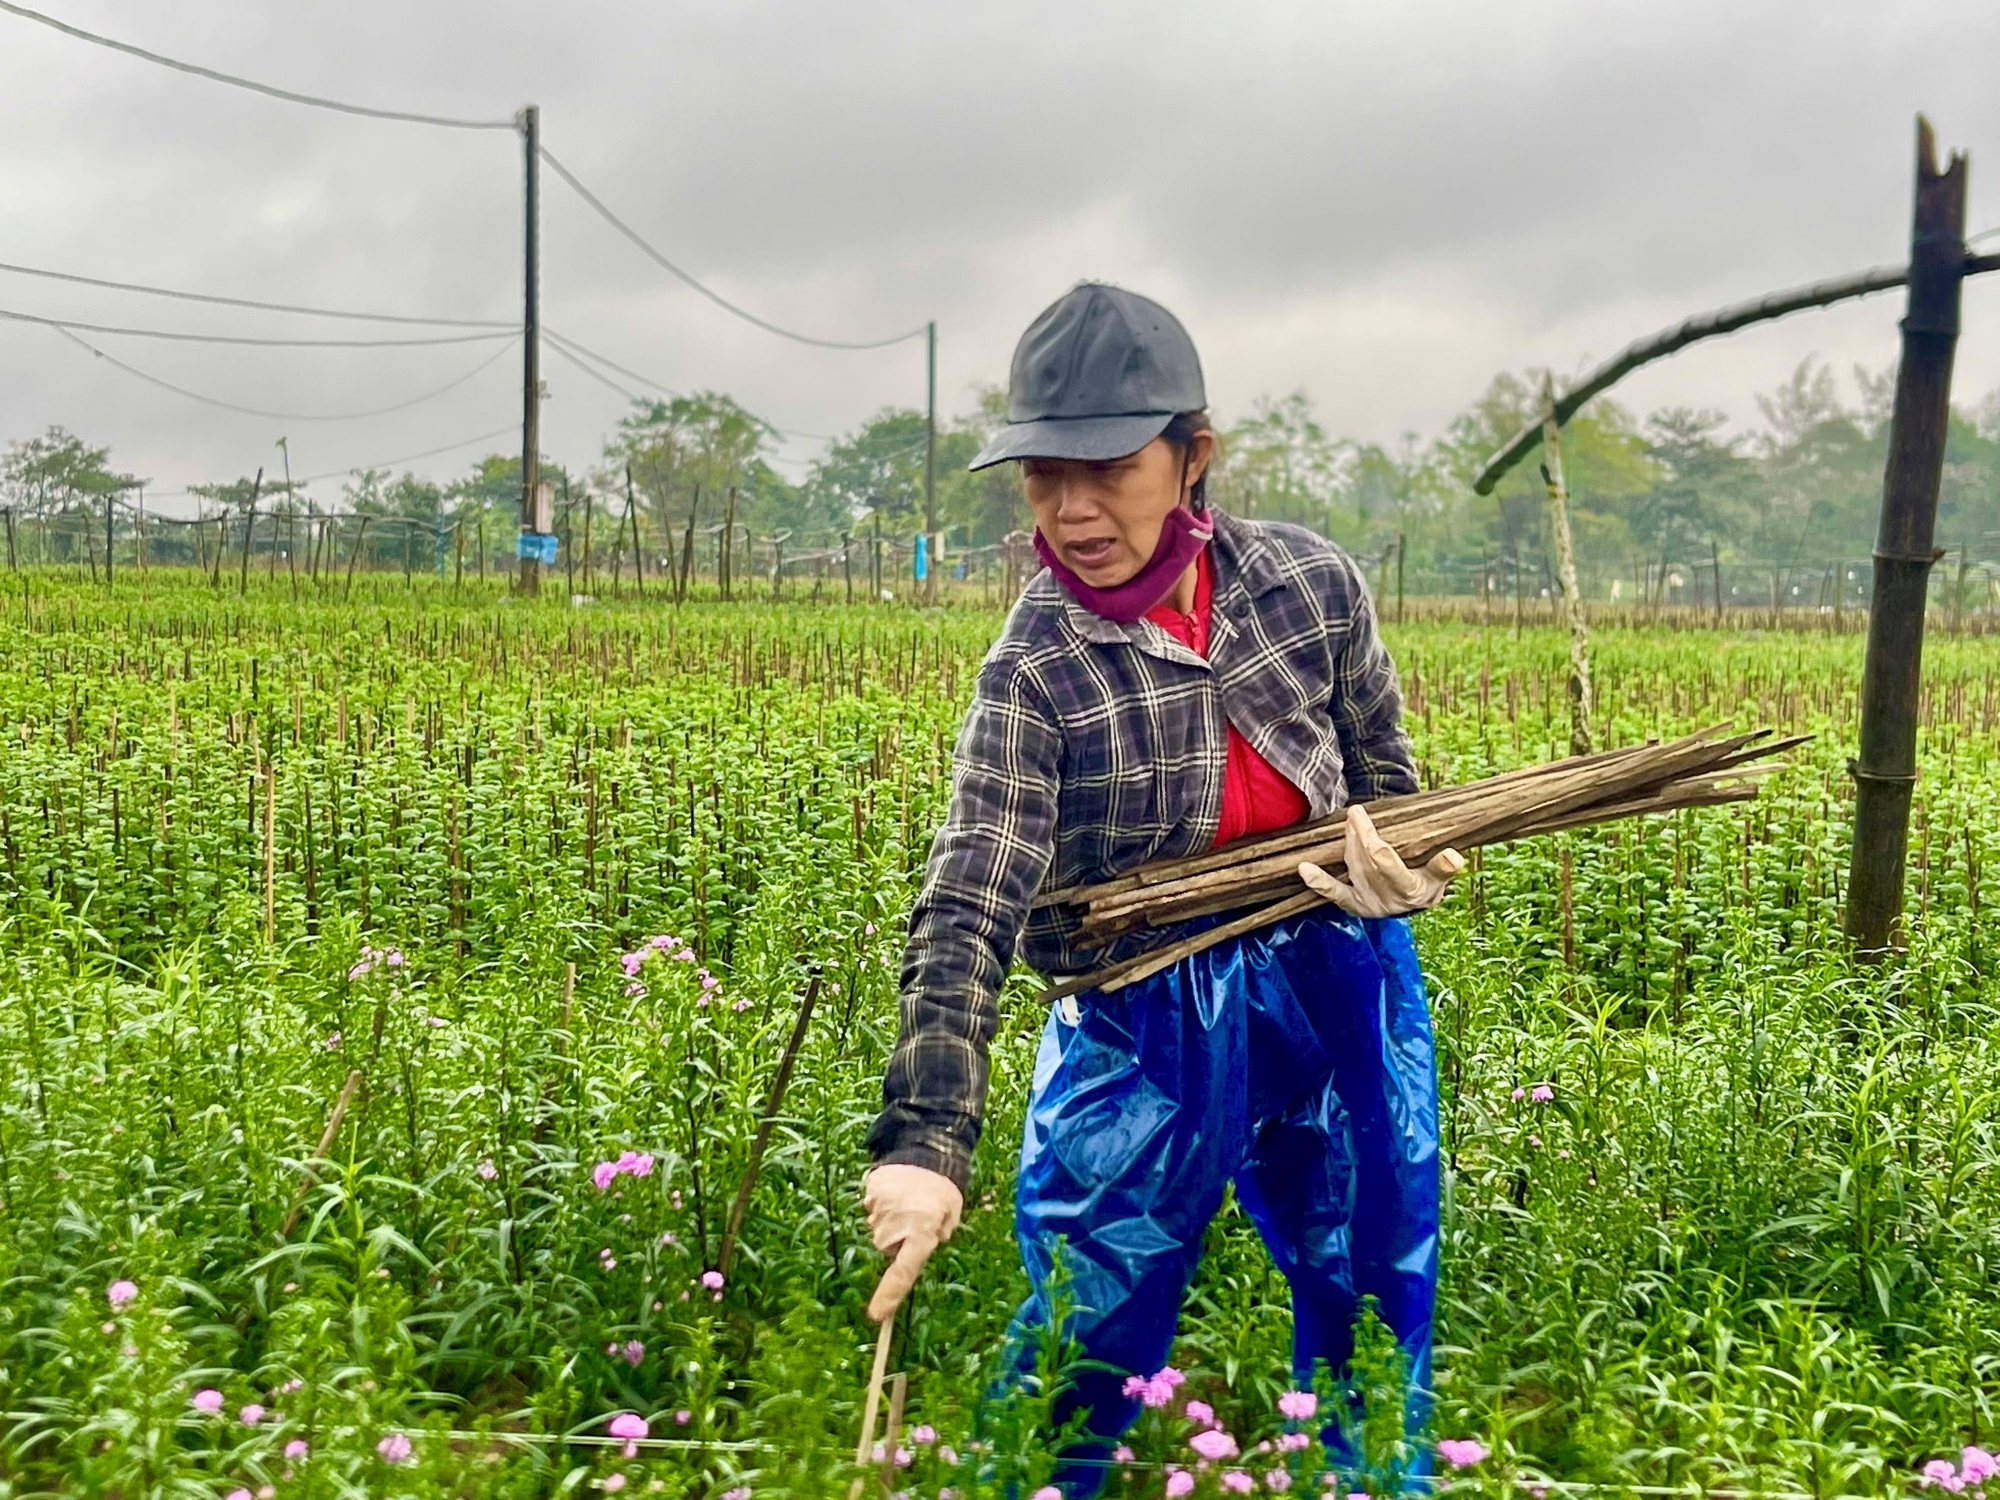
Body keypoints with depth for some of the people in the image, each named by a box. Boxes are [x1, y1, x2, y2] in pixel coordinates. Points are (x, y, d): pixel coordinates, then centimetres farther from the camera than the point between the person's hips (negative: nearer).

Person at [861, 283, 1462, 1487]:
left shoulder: (1313, 583, -8)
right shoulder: (1034, 672, -17)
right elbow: (967, 916, -24)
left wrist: (1393, 864, -13)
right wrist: (923, 1143, -35)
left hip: (1340, 978, 3)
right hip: (1153, 1015, -3)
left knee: (1372, 1302, 16)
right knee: (1087, 1335, 1)